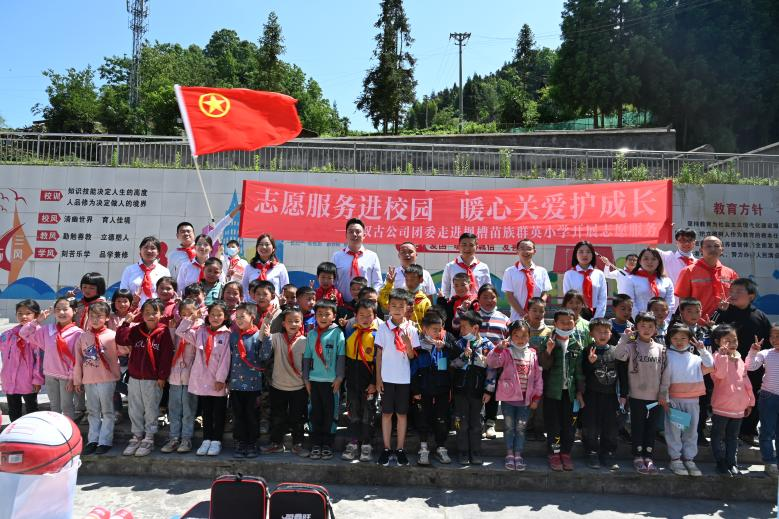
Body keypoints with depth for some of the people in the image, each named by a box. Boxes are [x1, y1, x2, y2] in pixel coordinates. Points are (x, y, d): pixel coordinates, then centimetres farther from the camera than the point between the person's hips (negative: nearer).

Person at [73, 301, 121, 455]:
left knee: (107, 411, 4)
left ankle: (105, 441, 11)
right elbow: (78, 360, 7)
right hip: (88, 380, 4)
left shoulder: (112, 336, -8)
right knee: (93, 412, 13)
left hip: (107, 379, -4)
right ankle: (92, 440, 21)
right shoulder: (83, 337, 4)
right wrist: (77, 381, 8)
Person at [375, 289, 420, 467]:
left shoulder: (411, 329, -2)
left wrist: (408, 344, -22)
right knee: (386, 413, 6)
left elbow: (412, 357, -2)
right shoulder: (383, 328, -1)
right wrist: (378, 378, -1)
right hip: (387, 377, 0)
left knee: (402, 413, 7)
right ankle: (386, 449, 16)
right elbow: (379, 354, 2)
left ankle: (400, 449, 17)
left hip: (404, 378, 0)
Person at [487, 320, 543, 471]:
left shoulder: (532, 354, 2)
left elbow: (538, 376, 5)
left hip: (526, 398, 2)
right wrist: (499, 348, -36)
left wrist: (536, 396, 3)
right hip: (508, 396, -2)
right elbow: (492, 363, -21)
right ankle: (509, 454, 21)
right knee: (509, 427, 9)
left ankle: (518, 455, 21)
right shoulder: (506, 352, -5)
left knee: (521, 428, 10)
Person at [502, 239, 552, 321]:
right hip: (517, 317, -2)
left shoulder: (542, 271, 6)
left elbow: (545, 294, 5)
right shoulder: (510, 272, 0)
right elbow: (509, 296, -3)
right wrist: (522, 313, -13)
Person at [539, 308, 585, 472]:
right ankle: (554, 454, 13)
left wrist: (580, 391, 7)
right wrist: (548, 351, -27)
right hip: (552, 390, -2)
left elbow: (579, 371, 9)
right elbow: (544, 365, -10)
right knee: (553, 423, 2)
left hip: (570, 391, 3)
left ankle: (566, 453, 20)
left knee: (568, 424, 7)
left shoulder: (577, 346, 4)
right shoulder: (549, 342, -4)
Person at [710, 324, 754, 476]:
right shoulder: (718, 357, -11)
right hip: (721, 406, -6)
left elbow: (746, 381, 15)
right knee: (718, 436, 7)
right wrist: (723, 355, -36)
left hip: (739, 407, 6)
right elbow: (719, 374, -30)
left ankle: (731, 462, 25)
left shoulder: (739, 359, 8)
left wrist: (750, 401, 15)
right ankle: (721, 462, 17)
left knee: (733, 436, 15)